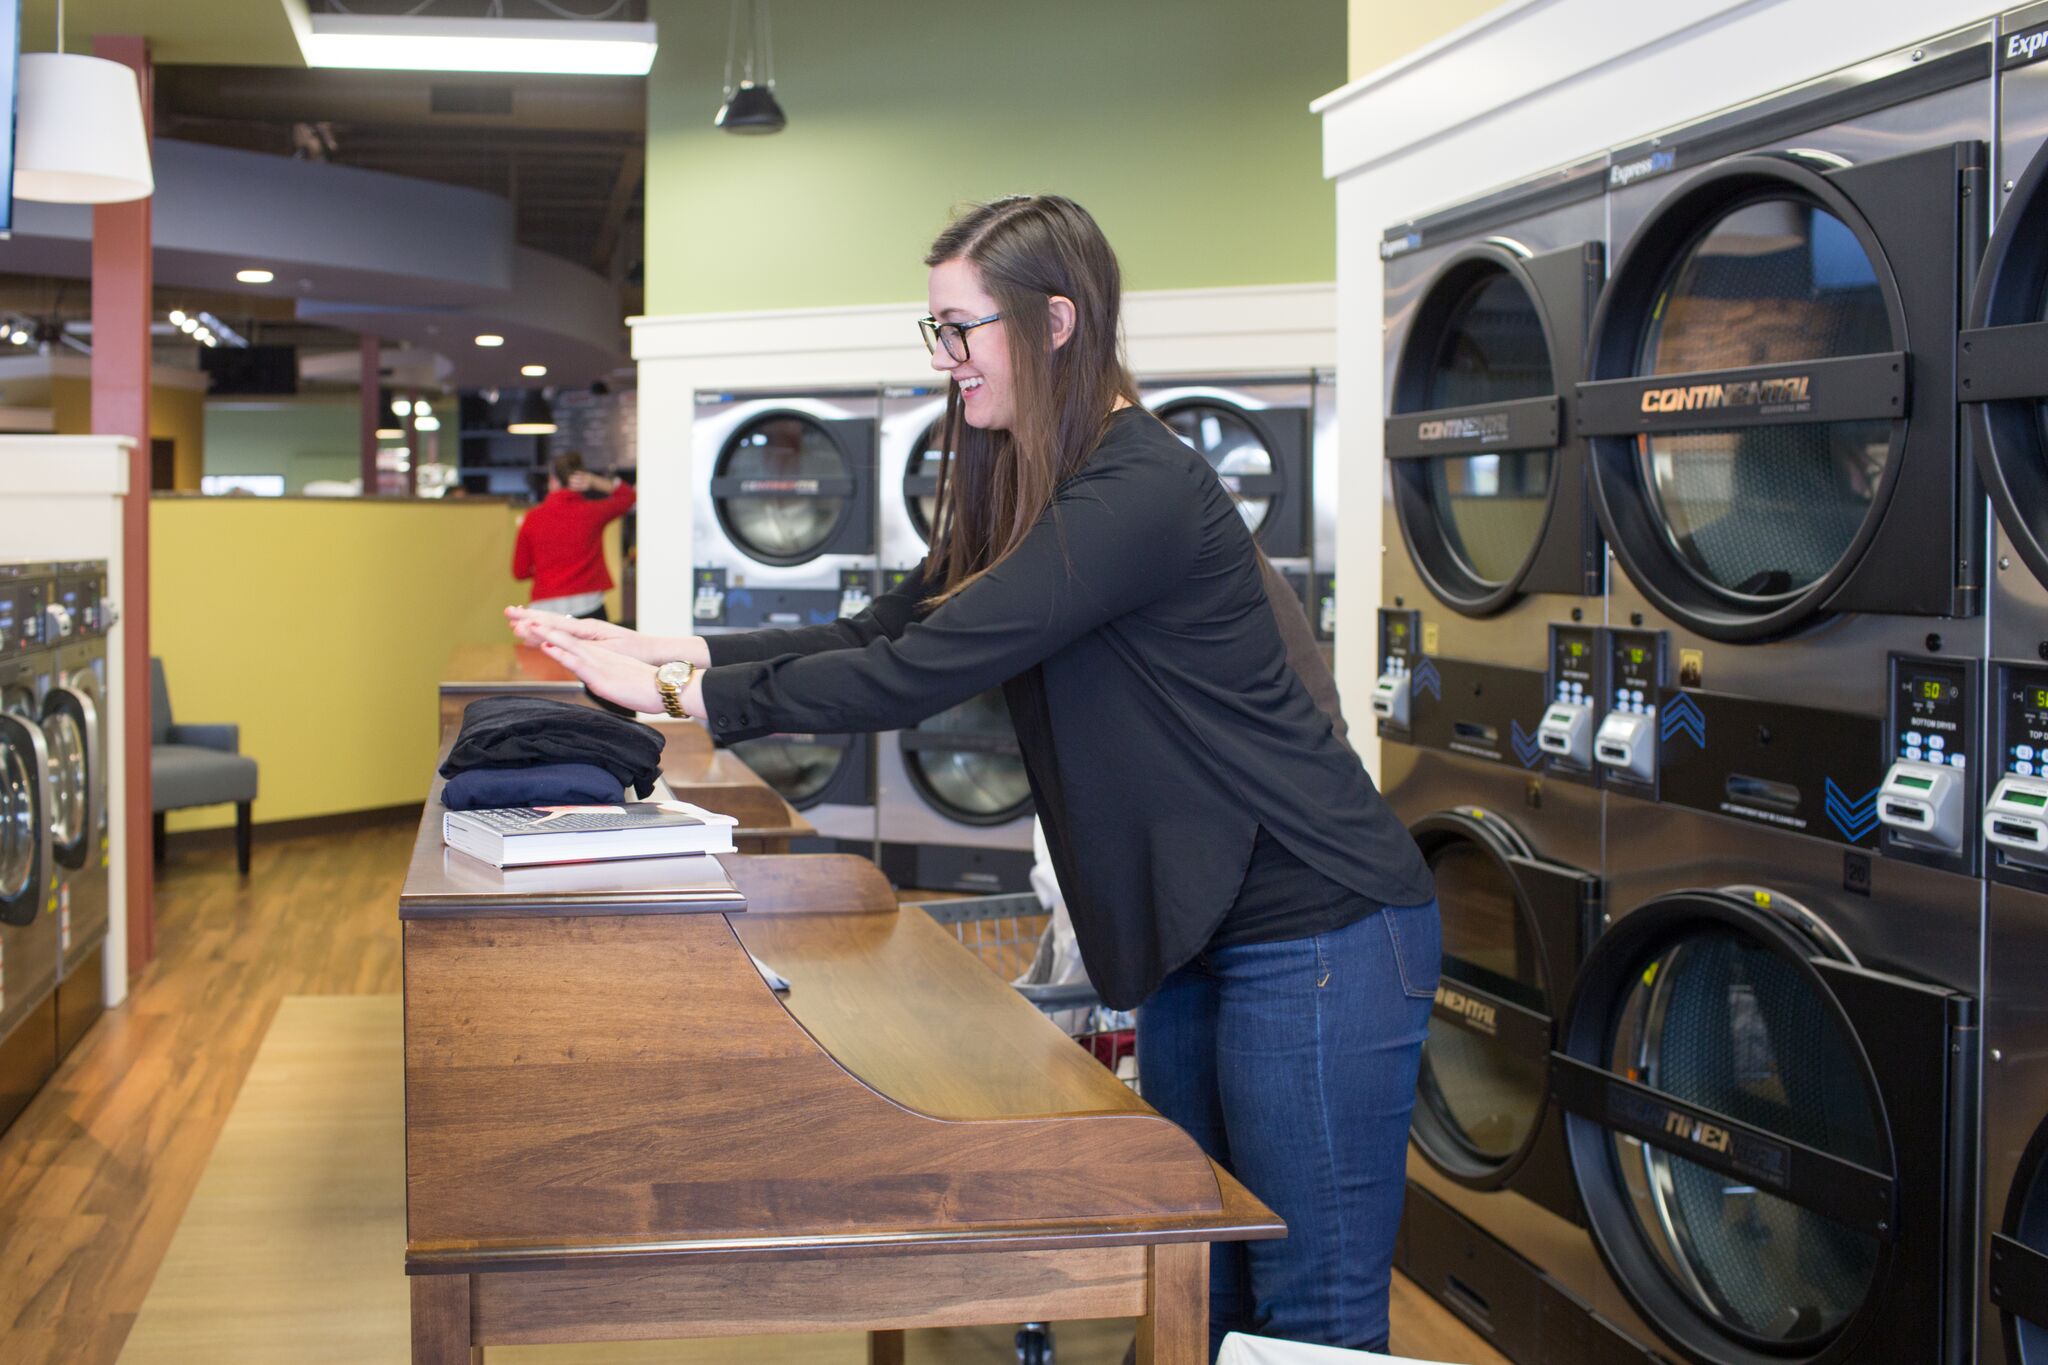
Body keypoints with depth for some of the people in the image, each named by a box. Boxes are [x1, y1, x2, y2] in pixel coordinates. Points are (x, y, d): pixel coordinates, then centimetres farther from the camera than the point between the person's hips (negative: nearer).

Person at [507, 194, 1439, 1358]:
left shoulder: (1141, 493, -21)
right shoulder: (1030, 486, 10)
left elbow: (921, 673, -24)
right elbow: (884, 631, 11)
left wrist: (678, 691, -18)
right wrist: (675, 650, 1)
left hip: (1319, 932, -10)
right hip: (1199, 935, 10)